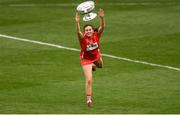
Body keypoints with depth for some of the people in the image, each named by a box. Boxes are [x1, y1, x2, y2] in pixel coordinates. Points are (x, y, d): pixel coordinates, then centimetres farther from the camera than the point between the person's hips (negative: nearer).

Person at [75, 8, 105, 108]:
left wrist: (102, 18, -53)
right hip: (86, 59, -4)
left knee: (100, 65, 37)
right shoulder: (83, 38, -28)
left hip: (96, 56, 4)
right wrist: (77, 23, -66)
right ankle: (89, 99, -4)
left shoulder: (96, 35, -21)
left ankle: (93, 65, 70)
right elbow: (78, 32, -49)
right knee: (89, 80, -12)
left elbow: (102, 27, -35)